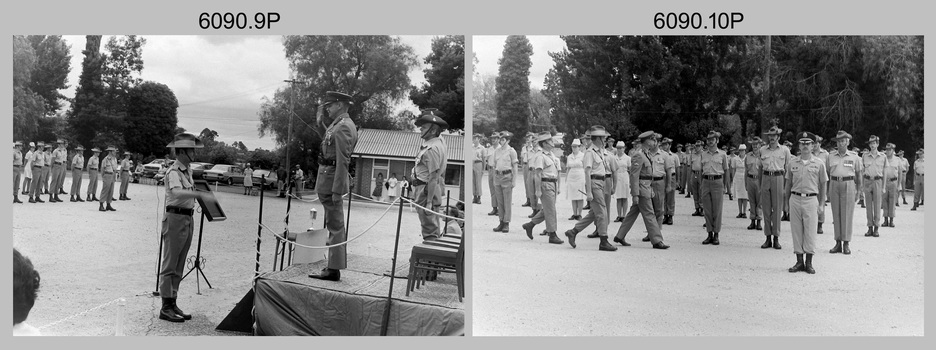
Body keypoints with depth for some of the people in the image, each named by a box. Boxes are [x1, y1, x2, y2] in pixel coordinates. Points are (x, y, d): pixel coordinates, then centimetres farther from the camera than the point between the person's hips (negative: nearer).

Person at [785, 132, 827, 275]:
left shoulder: (819, 164, 2)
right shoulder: (792, 163, 7)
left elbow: (823, 185, 7)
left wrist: (821, 204, 3)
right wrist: (787, 202, 11)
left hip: (811, 200, -2)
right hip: (795, 199, 2)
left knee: (810, 231, -2)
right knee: (796, 231, 3)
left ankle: (809, 263, 5)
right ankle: (799, 262, 10)